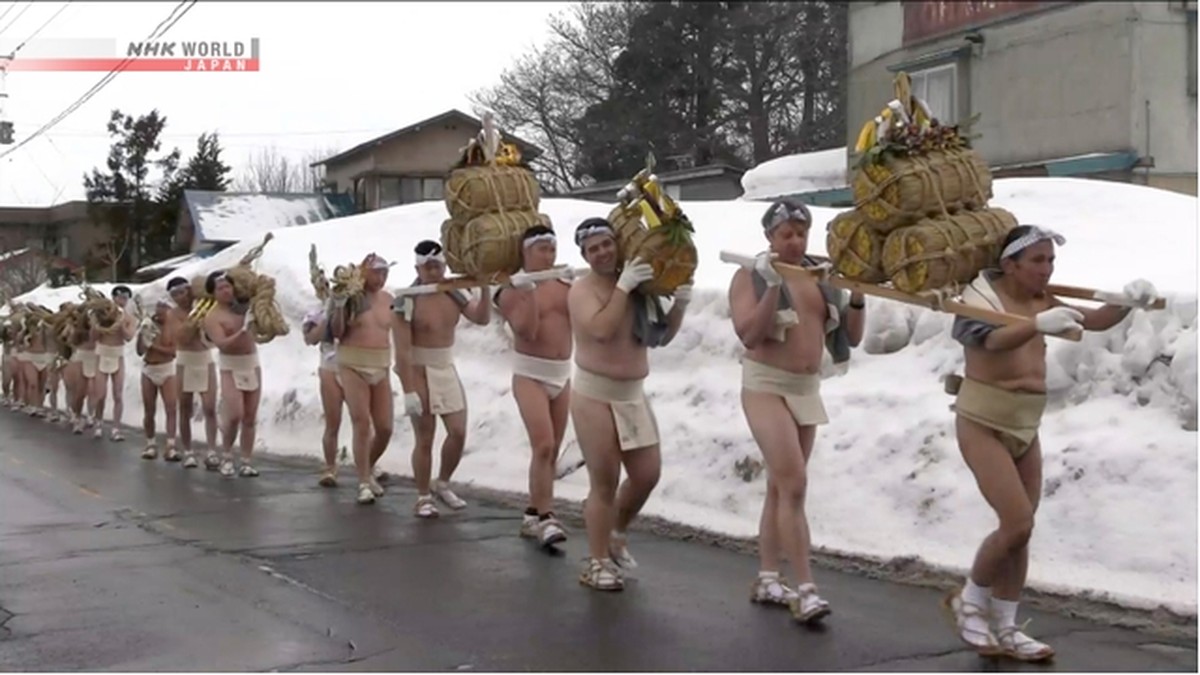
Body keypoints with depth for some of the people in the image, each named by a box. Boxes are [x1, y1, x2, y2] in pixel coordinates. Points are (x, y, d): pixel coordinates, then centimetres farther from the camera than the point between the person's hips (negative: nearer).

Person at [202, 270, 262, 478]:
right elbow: (223, 344, -24)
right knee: (234, 416, -15)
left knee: (250, 417, 4)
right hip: (231, 368, -5)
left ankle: (246, 462, 8)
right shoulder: (212, 318, -11)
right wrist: (243, 331, -34)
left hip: (252, 364, 5)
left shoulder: (243, 304, 4)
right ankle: (226, 456, 6)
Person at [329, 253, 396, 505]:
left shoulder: (387, 299, 8)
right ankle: (364, 483, -2)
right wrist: (339, 307, -18)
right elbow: (337, 333, -7)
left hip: (381, 368, 5)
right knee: (362, 425, -10)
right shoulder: (350, 296, -5)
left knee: (385, 428, 3)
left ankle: (368, 469, 29)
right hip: (353, 366, -4)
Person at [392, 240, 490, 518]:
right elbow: (402, 350, -17)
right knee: (424, 438, -1)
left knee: (458, 432, 3)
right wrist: (409, 391, -22)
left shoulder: (453, 295, 5)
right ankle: (423, 498, 12)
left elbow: (482, 318, -6)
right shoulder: (407, 301, -13)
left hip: (447, 370, 6)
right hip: (419, 372, -6)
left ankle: (442, 484, 25)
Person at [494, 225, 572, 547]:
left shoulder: (564, 285, 8)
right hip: (530, 375, -6)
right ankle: (545, 517, -15)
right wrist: (527, 292, -23)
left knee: (552, 451, 8)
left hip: (562, 375, 6)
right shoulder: (511, 290, -6)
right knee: (543, 446, -18)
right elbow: (527, 331, -17)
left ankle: (533, 515, 19)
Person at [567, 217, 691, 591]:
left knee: (648, 474, 8)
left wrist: (679, 304, -1)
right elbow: (602, 329, -29)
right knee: (605, 482, -4)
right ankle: (597, 563, 8)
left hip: (634, 393, 6)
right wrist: (624, 286, -25)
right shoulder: (583, 290, -10)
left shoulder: (638, 285, 8)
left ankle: (615, 533, 32)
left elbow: (662, 336, 13)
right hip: (595, 394, -6)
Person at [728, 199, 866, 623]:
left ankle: (767, 579, 21)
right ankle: (805, 589, -16)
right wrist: (773, 286, -27)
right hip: (766, 386, -6)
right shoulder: (750, 276, -7)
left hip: (808, 388, 6)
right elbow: (748, 335, -20)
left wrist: (857, 296, -8)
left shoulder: (821, 278, 9)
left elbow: (852, 337, 8)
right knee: (794, 484, -16)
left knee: (780, 486, 12)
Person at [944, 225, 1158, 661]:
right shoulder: (980, 297, -14)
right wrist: (1039, 325, -53)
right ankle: (970, 600, 9)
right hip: (983, 424, -7)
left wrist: (1127, 303, -21)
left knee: (1020, 531, 9)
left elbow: (1095, 321, 0)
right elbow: (990, 338, -35)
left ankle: (1004, 629, 21)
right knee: (1018, 524, -15)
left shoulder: (1041, 302, 6)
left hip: (1025, 425, 7)